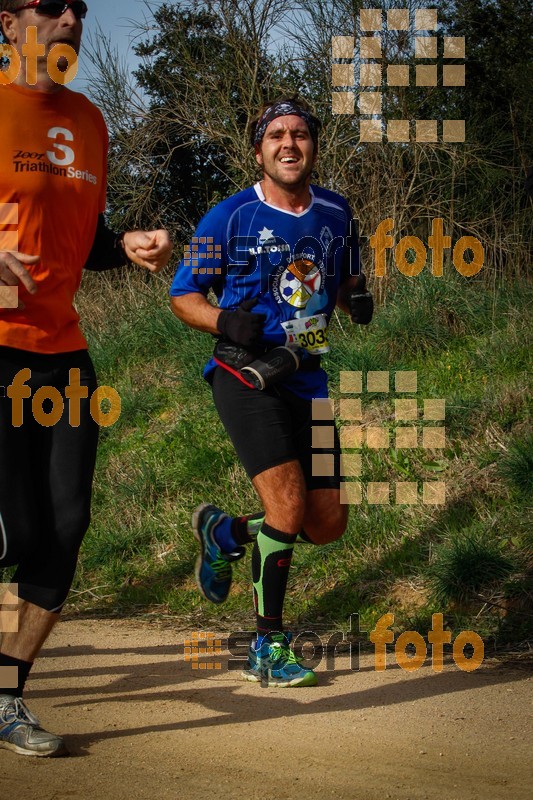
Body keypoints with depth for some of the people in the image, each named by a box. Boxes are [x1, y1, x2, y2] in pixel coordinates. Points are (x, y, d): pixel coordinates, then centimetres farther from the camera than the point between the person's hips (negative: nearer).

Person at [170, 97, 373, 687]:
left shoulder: (335, 212, 8)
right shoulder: (231, 217, -5)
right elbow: (183, 294, 0)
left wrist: (357, 299, -1)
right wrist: (225, 321, -21)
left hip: (306, 377, 5)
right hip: (245, 374, -5)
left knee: (327, 523, 4)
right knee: (289, 500, -20)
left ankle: (224, 533, 32)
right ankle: (268, 648, -8)